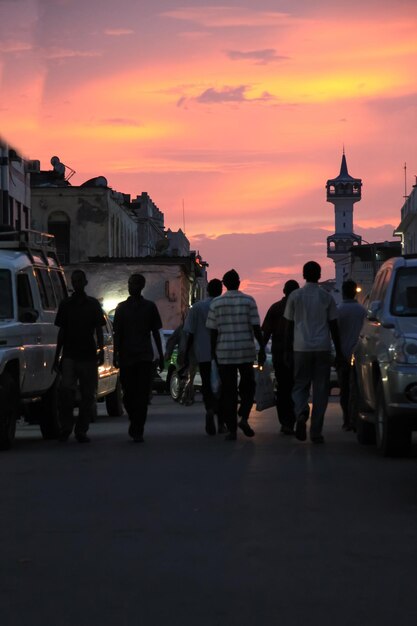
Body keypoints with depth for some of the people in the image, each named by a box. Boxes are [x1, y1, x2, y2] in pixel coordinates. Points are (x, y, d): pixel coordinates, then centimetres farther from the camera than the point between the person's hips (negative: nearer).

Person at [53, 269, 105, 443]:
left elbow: (98, 330, 8)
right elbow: (61, 332, 14)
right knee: (66, 389, -17)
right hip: (69, 355, 0)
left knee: (87, 394, 0)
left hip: (88, 356, 0)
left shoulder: (93, 304, 8)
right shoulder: (65, 304, 11)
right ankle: (65, 427, -6)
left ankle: (81, 430, 8)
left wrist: (100, 349, -8)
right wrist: (57, 357, 10)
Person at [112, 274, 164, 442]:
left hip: (145, 357, -1)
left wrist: (161, 356, 8)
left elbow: (155, 332, 11)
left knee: (142, 394, -8)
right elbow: (117, 333, 9)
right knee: (128, 394, 3)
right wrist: (116, 354, 0)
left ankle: (137, 431, -8)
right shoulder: (122, 307, 9)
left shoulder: (150, 307, 7)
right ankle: (136, 427, 23)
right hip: (126, 357, 1)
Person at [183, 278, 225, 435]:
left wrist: (186, 354, 6)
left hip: (203, 354, 0)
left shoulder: (197, 307, 1)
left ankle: (210, 410, -19)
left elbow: (190, 333, 0)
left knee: (207, 385, 7)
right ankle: (220, 422, 6)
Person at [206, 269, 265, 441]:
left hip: (224, 351, 0)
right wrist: (262, 348, 3)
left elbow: (213, 331, 1)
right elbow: (256, 327, -4)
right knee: (248, 386, 15)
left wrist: (213, 352, 10)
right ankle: (244, 417, -7)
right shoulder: (249, 301, -2)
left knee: (228, 390, 4)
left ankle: (232, 429, 1)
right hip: (246, 351, 0)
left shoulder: (216, 303, 0)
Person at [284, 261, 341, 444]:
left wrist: (287, 351, 11)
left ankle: (301, 412, -22)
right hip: (323, 348, 0)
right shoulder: (327, 297, 4)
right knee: (321, 389, 4)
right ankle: (316, 432, 2)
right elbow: (333, 326, 5)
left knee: (300, 385, 9)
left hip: (301, 348, 0)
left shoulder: (295, 296, 3)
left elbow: (290, 326, 4)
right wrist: (338, 352, 11)